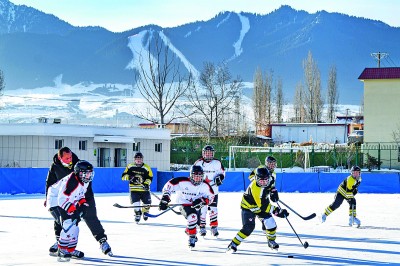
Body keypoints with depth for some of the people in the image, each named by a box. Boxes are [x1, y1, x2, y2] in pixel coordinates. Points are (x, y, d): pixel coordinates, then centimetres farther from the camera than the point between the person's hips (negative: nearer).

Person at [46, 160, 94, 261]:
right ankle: (62, 251, -19)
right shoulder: (71, 181, -31)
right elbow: (62, 200, -34)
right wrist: (73, 212, -35)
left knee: (74, 224, 11)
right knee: (68, 224, -23)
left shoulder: (84, 181, -1)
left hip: (66, 202, 10)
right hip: (55, 202, -10)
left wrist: (83, 204, 0)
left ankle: (70, 249, 26)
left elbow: (80, 194, 17)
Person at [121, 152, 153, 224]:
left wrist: (146, 183, -19)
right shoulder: (130, 166, 1)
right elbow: (123, 176, 1)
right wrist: (129, 177, -20)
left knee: (147, 202, 6)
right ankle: (137, 214, 6)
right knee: (135, 202, -13)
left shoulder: (146, 167, 0)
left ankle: (145, 211, 36)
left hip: (144, 189, 1)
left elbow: (150, 177, 0)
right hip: (134, 189, -1)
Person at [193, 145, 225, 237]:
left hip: (213, 190, 1)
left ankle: (214, 227, 11)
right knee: (202, 209, -2)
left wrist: (220, 177, -7)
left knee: (213, 209, 1)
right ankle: (202, 227, 8)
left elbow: (222, 172, 12)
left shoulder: (217, 163, 0)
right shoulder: (198, 163, -2)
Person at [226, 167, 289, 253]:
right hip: (248, 206, -7)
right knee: (248, 227, -20)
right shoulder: (255, 188, -38)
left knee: (271, 223, -5)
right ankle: (233, 244, -9)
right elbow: (263, 206, -35)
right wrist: (277, 211, -37)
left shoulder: (269, 179, -18)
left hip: (262, 202, 7)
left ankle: (271, 241, 21)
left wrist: (273, 190, -2)